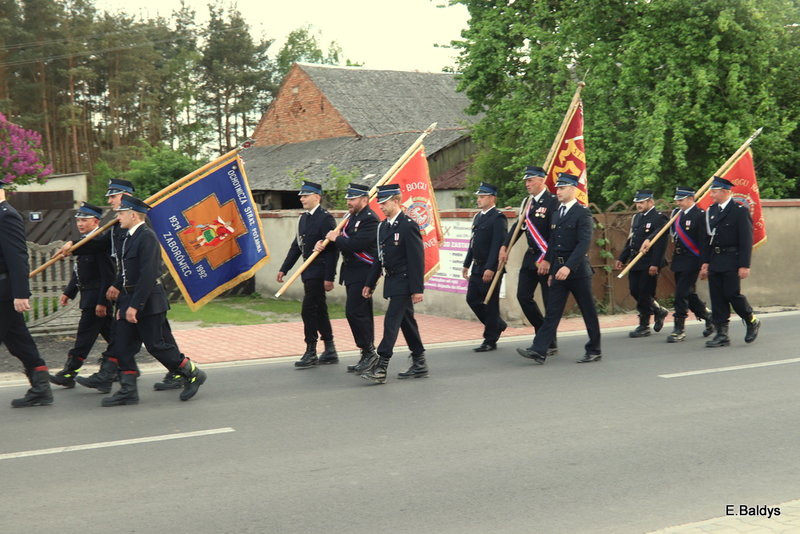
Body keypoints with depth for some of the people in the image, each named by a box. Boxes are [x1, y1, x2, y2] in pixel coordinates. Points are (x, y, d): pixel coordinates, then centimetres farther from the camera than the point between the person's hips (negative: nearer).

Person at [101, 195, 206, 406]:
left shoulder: (147, 237, -16)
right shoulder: (129, 238, 15)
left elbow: (148, 274, -23)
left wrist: (135, 305, -24)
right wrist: (122, 305, 16)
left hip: (147, 302, -9)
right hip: (130, 302, 9)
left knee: (156, 345, -2)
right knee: (123, 345, 5)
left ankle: (193, 374, 14)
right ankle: (128, 391, 10)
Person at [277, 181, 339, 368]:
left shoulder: (325, 218, -13)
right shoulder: (303, 218, 13)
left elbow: (332, 249, -17)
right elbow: (296, 245, 20)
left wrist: (329, 277, -21)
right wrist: (284, 269, 16)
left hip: (319, 272, -9)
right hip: (309, 272, 9)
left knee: (308, 310, -9)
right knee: (319, 311, 12)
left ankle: (311, 353, 0)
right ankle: (330, 352, 20)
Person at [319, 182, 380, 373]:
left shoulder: (370, 219, -15)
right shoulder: (353, 217, 16)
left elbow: (355, 244, -25)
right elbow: (345, 238, 17)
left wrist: (336, 238, -10)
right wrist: (324, 242, -1)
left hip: (363, 273, -10)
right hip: (352, 272, 10)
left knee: (354, 312, -13)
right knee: (362, 314, 12)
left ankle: (368, 351, -5)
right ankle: (367, 356, 18)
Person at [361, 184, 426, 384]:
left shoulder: (409, 225, -13)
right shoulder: (383, 227, 12)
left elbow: (417, 259, -16)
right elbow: (380, 258, 18)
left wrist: (417, 289, -19)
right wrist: (370, 283, 16)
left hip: (404, 283, -9)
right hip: (392, 282, 9)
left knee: (391, 320, -12)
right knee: (406, 321, 13)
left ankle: (381, 366, -14)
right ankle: (419, 364, 21)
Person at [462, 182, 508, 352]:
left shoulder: (498, 218, -12)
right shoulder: (478, 217, 15)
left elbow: (498, 245, -19)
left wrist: (490, 268, -24)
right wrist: (466, 264, 18)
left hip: (490, 269, -9)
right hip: (477, 267, 9)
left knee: (490, 304, -1)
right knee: (472, 299, 11)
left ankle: (490, 341, 8)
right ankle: (497, 325, 29)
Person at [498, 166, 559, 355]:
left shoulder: (552, 202, -13)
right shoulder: (526, 202, 11)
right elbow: (518, 226, 17)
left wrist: (548, 260, -21)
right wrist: (505, 247, 6)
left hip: (547, 259, -8)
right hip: (530, 256, 8)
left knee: (550, 302, 1)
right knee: (523, 296, 5)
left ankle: (550, 343, 11)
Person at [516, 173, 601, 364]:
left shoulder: (583, 213, -9)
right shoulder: (557, 215, 15)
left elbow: (584, 243, -20)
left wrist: (568, 266, -28)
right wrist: (551, 272, 16)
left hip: (578, 270, -7)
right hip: (559, 269, 7)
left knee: (588, 311, 5)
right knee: (552, 311, 0)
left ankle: (594, 350, 17)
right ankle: (539, 350, -6)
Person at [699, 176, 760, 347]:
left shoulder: (740, 211, -8)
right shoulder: (711, 211, 12)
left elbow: (746, 240, -11)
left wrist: (745, 265, -16)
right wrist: (706, 262, 11)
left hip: (732, 262, -7)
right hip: (715, 261, 7)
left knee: (732, 294, -8)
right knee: (717, 298, 4)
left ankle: (752, 321, 17)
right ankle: (721, 334, 8)